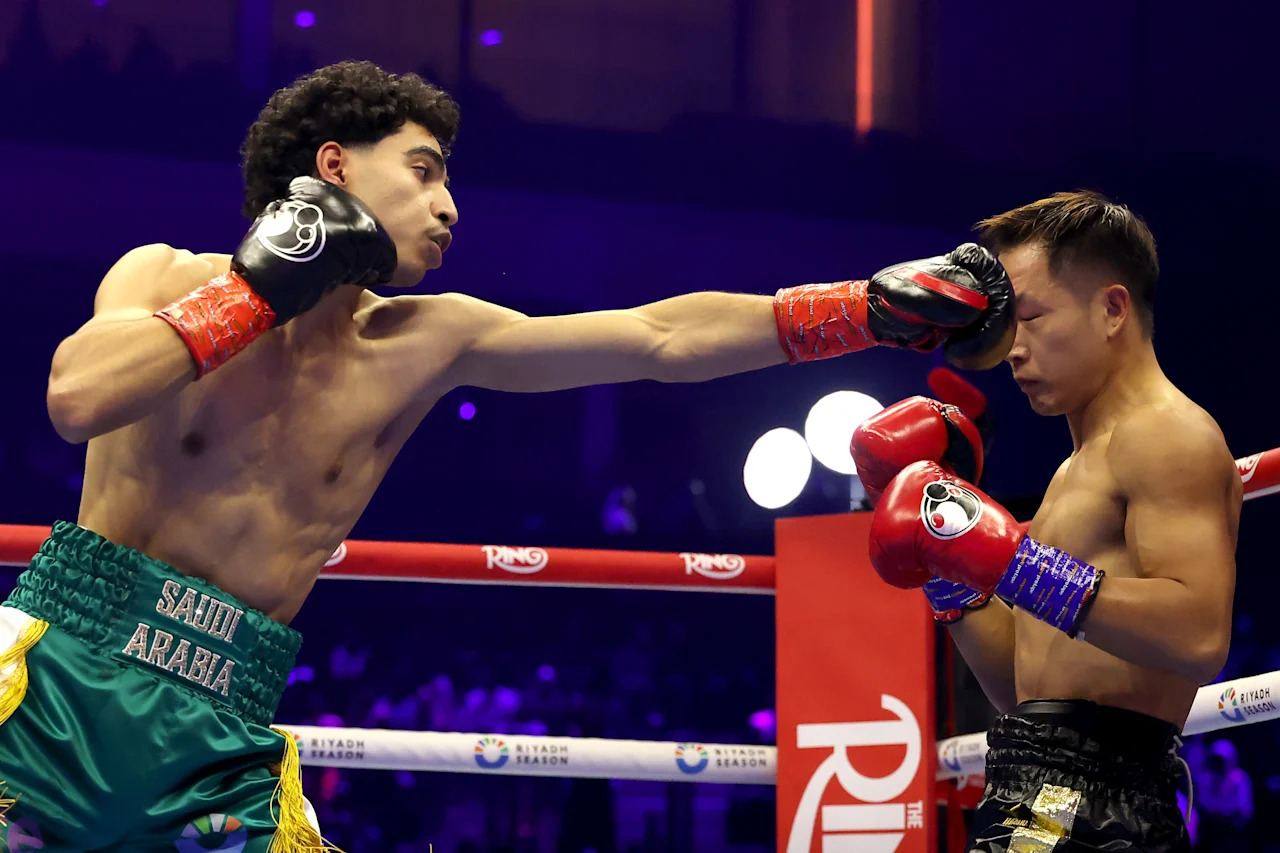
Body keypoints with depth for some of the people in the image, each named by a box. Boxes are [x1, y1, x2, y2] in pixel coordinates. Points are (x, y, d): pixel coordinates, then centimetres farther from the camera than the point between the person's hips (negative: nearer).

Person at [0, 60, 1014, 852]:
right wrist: (265, 281, -11)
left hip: (217, 735, 3)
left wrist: (877, 307, 3)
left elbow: (660, 337, 6)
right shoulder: (165, 277, 1)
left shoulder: (426, 342, 8)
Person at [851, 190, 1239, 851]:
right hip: (1037, 800, 10)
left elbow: (1199, 637, -22)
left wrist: (1011, 561, -23)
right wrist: (946, 561, 15)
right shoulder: (1076, 473, 25)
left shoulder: (1169, 434, -5)